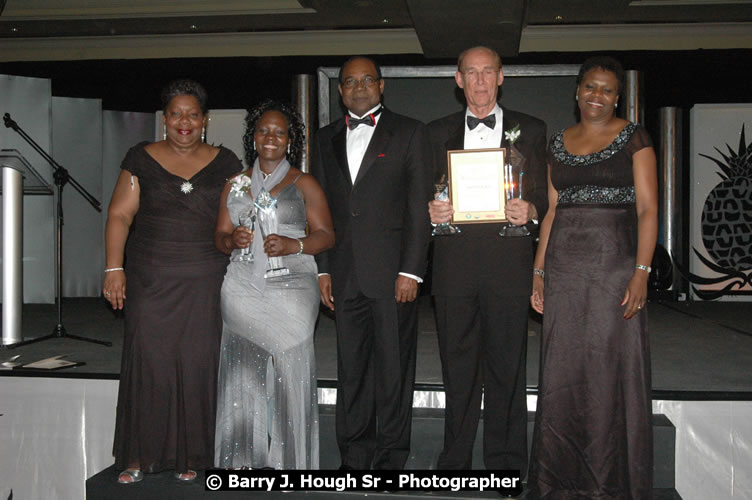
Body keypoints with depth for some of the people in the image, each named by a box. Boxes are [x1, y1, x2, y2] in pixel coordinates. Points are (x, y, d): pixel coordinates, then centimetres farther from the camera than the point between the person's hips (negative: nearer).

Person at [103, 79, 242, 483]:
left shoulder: (224, 163, 8)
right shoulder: (142, 159, 6)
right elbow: (120, 215, 1)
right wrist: (114, 269, -8)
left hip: (204, 282, 1)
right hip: (149, 279, 0)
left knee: (197, 363, 0)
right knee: (147, 360, -1)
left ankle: (190, 455, 13)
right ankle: (139, 456, 10)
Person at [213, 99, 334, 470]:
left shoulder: (304, 185, 8)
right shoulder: (235, 185, 18)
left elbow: (326, 235, 3)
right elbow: (220, 237, 17)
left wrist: (293, 245, -15)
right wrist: (232, 239, -6)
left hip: (290, 289, -3)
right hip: (243, 291, 3)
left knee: (289, 374, -9)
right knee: (244, 376, -3)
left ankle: (290, 461, -1)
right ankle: (243, 461, 5)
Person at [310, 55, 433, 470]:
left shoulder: (408, 132, 4)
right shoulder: (327, 138, 16)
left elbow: (419, 205, -3)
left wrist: (411, 271, -10)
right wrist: (323, 269, 8)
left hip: (393, 272, -3)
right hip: (346, 275, 4)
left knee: (394, 368, 1)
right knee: (351, 369, 8)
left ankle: (391, 458, 13)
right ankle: (354, 457, 18)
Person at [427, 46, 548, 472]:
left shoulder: (530, 130, 11)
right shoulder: (438, 133, 15)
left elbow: (544, 197, 8)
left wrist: (530, 210, -13)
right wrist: (432, 211, -7)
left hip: (509, 264, -1)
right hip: (455, 264, 2)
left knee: (507, 365, 3)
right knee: (458, 367, 7)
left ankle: (506, 465, 15)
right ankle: (455, 460, 18)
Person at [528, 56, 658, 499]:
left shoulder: (633, 138, 1)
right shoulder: (559, 143, 14)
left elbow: (648, 209, -5)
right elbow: (552, 210, 14)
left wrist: (641, 271, -15)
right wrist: (539, 271, 7)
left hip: (614, 262, -4)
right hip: (565, 267, 4)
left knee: (613, 369, -1)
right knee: (562, 370, 7)